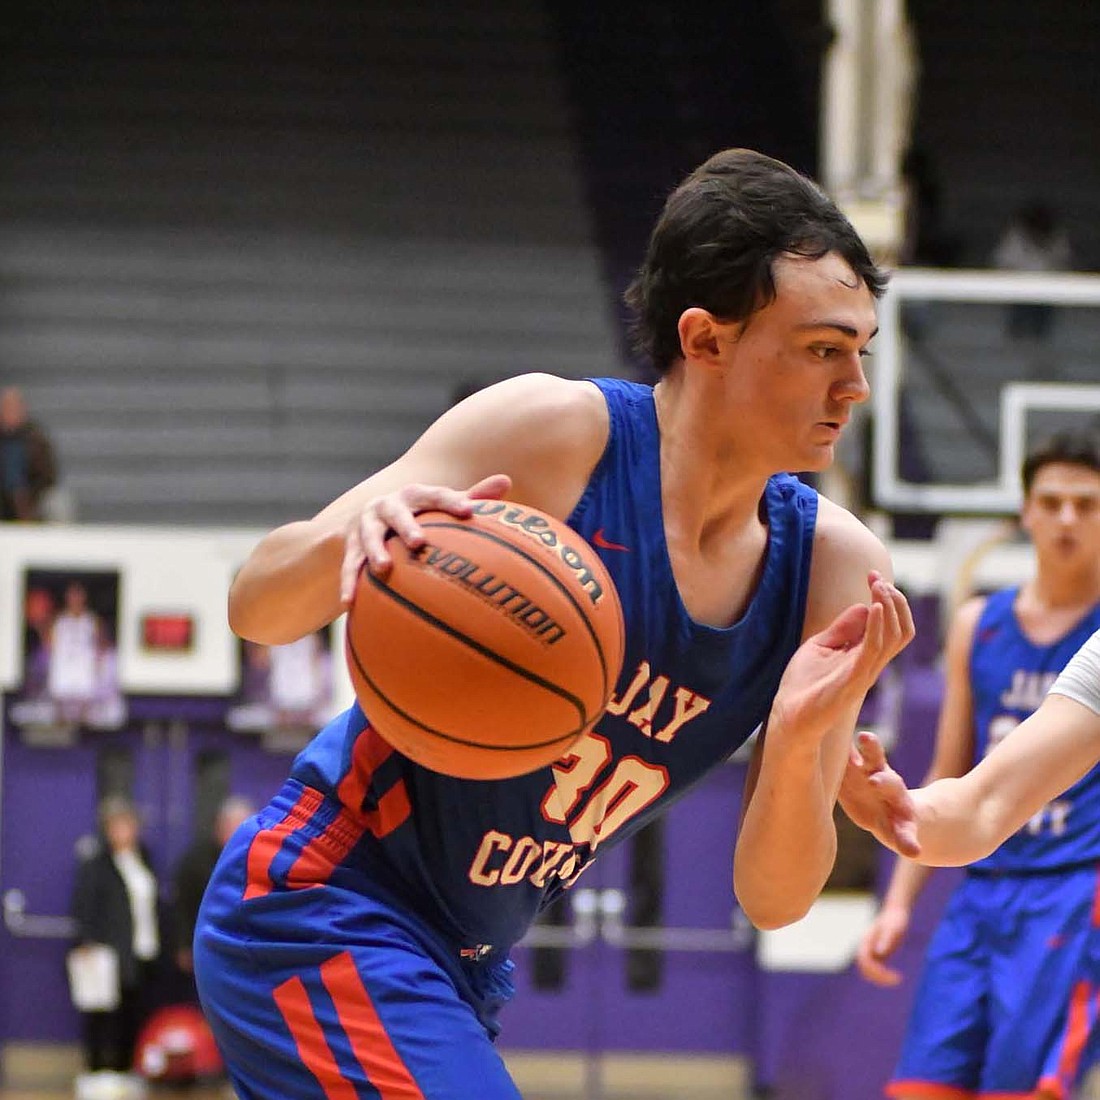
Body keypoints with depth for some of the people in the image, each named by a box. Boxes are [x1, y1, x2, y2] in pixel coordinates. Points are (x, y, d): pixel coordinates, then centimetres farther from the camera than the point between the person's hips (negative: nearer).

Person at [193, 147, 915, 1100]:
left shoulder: (833, 567, -3)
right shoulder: (554, 433, -17)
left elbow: (772, 900, -5)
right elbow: (256, 608, -18)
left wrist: (798, 740, -24)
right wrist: (350, 539, -40)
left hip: (461, 971, 8)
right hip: (319, 910, -7)